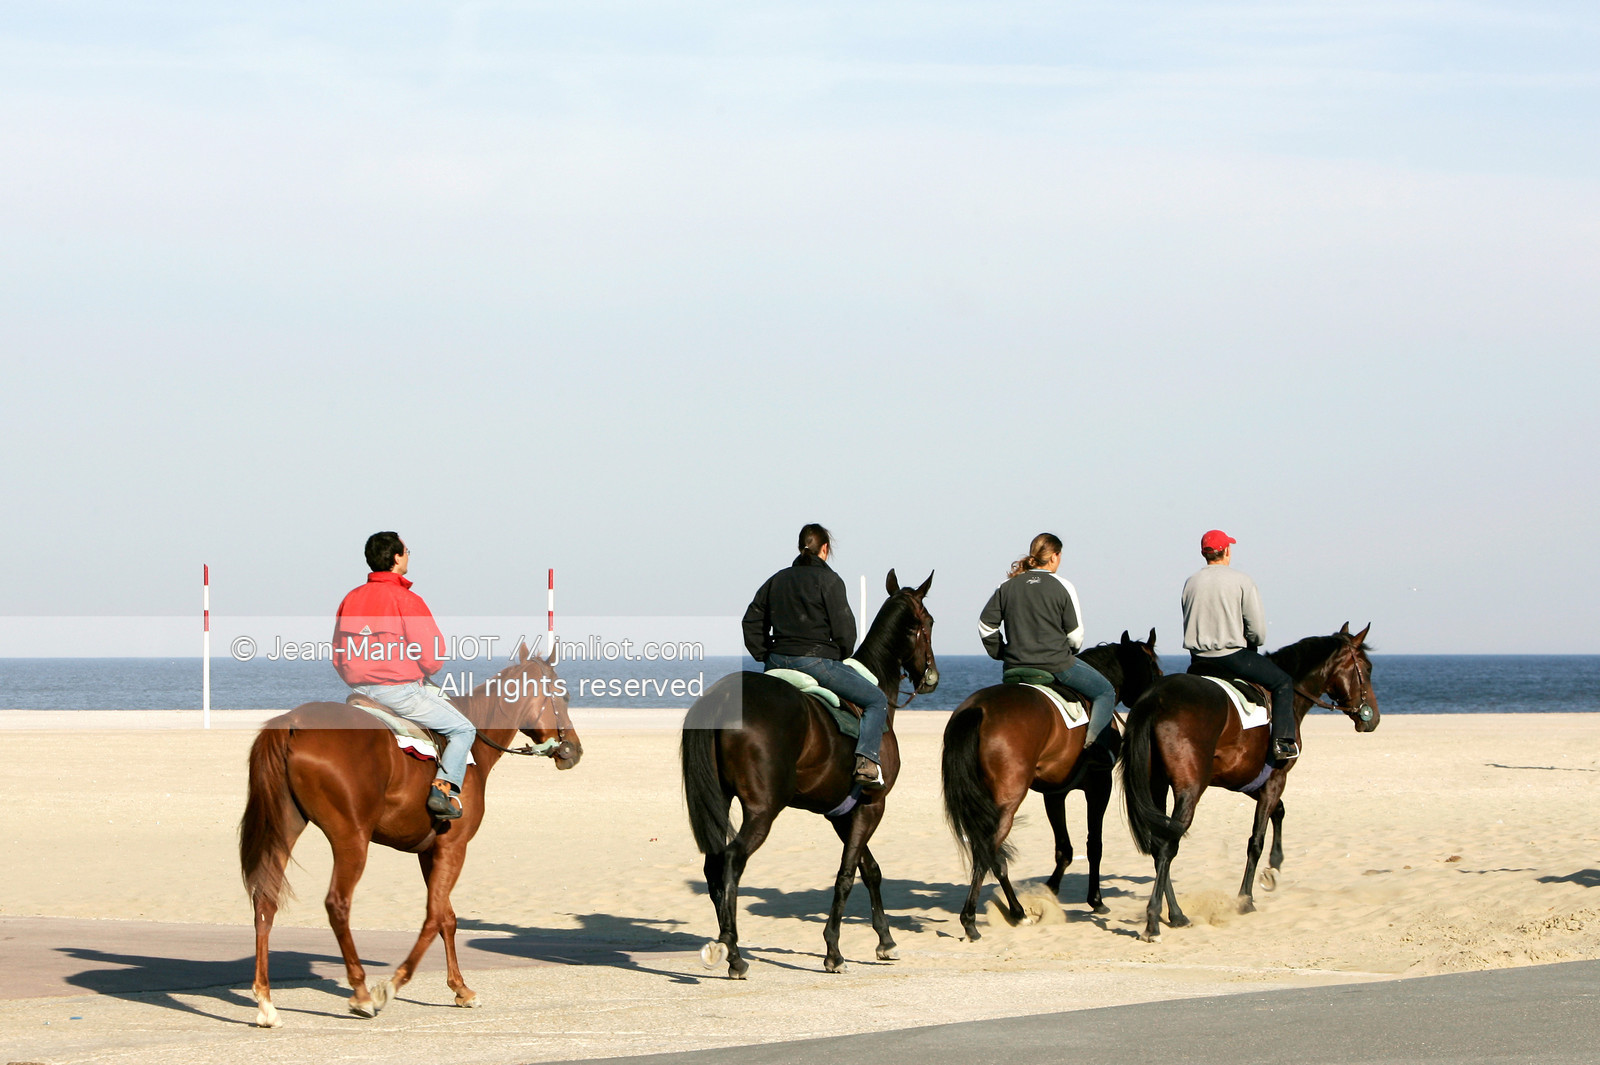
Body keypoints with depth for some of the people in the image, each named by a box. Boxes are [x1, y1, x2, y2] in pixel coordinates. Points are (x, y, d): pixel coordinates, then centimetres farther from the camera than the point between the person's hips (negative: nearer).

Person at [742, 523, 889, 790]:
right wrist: (842, 656, 9)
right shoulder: (828, 580, -5)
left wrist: (766, 657, 19)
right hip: (815, 661, -6)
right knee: (877, 701, 2)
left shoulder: (777, 580, 13)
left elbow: (751, 623, 15)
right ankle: (866, 761, -18)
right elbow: (844, 628, -9)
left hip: (777, 661, 6)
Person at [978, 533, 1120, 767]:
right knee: (1105, 692, 10)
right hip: (1056, 664, -5)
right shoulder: (1062, 586, -6)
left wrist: (1000, 653, 15)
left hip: (1015, 667, 5)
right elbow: (1076, 635, -6)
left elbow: (985, 625, 5)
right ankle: (1094, 743, -12)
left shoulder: (1007, 586, 6)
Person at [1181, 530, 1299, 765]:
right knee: (1283, 683, 9)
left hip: (1199, 663, 4)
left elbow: (1190, 626, 7)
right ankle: (1282, 742, -3)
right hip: (1233, 656, -4)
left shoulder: (1190, 584, 4)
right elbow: (1258, 632, -10)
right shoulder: (1241, 582, -8)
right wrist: (1249, 645, 10)